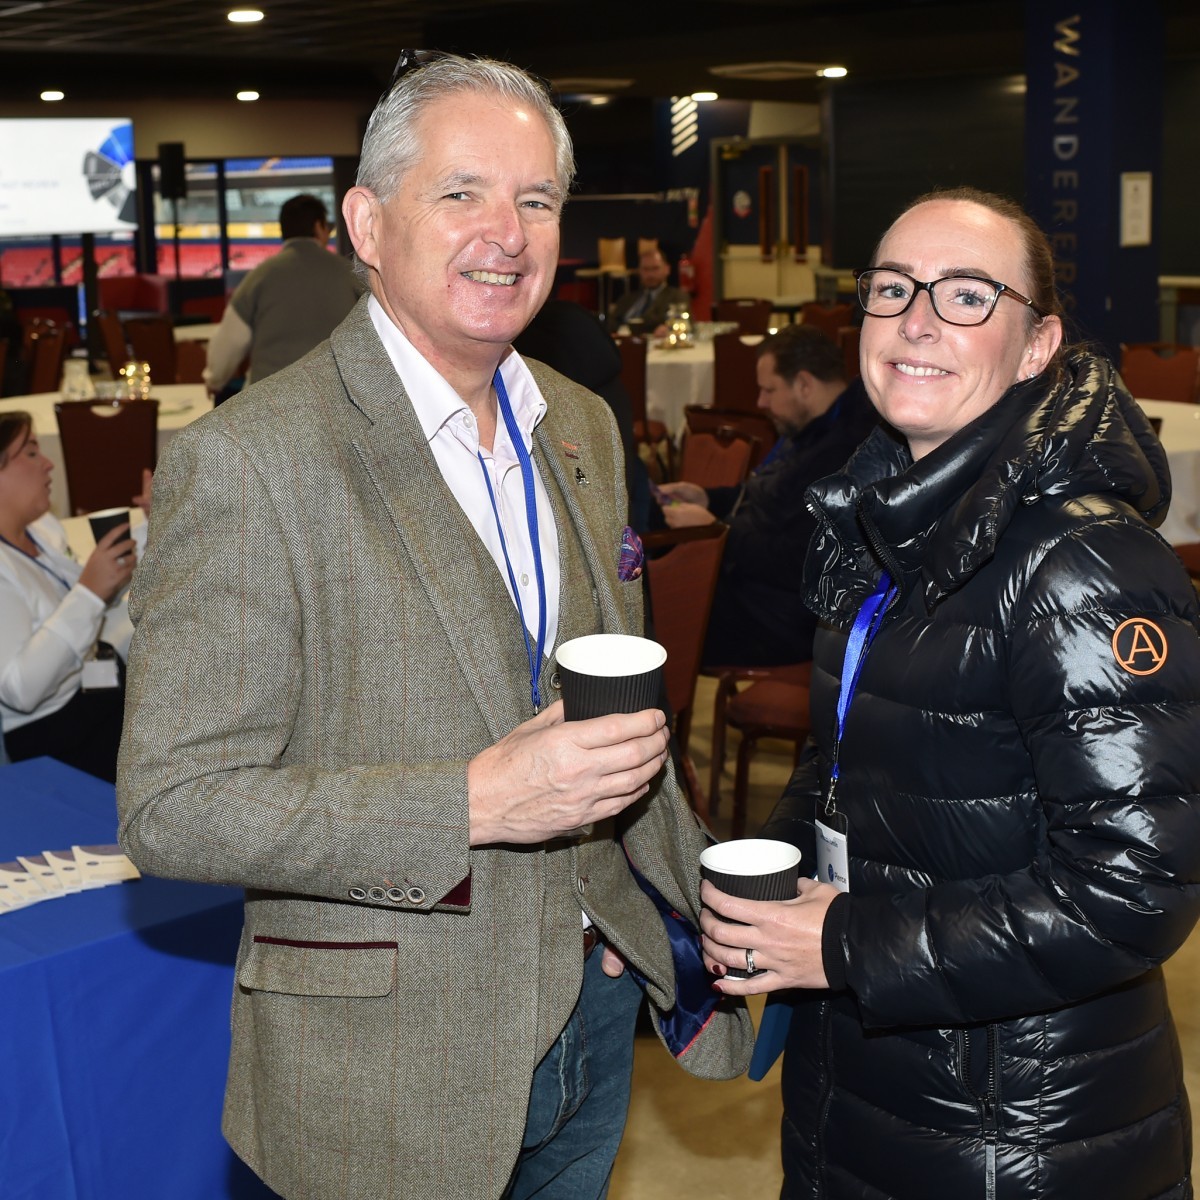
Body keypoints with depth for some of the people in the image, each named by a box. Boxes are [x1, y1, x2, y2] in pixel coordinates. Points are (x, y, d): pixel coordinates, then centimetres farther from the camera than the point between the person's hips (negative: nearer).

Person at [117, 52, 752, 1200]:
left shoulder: (583, 427, 5)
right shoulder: (245, 462, -19)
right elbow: (169, 805, -21)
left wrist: (687, 892, 9)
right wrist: (473, 803, -28)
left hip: (593, 1011, 6)